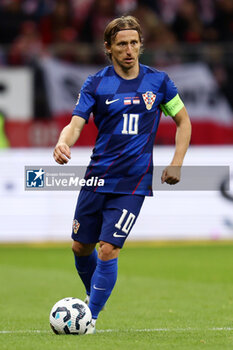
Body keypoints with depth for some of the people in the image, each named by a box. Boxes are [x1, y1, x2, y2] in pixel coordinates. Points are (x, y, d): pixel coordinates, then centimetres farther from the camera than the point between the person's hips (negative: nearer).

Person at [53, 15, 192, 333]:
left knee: (108, 250, -12)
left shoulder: (158, 81, 1)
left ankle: (90, 318, -2)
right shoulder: (96, 84, -1)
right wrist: (63, 143, -35)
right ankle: (93, 297, 39)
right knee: (81, 247, 11)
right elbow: (75, 124, -11)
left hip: (133, 183, -2)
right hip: (97, 177, 2)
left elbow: (183, 121, 13)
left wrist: (176, 164, 1)